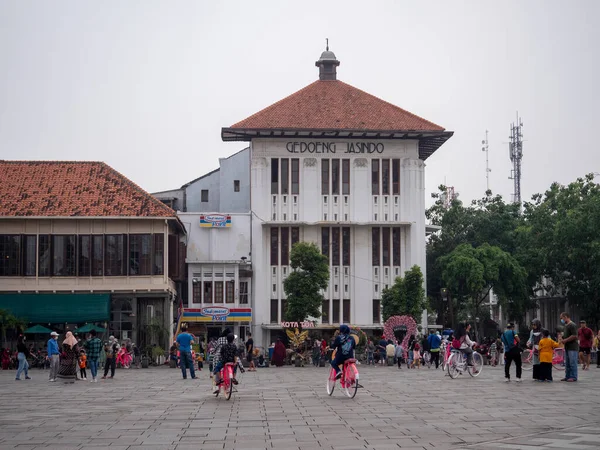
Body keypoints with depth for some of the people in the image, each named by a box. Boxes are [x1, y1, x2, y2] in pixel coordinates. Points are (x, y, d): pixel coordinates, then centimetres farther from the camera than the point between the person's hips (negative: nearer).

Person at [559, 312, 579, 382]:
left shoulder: (572, 325, -13)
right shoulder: (566, 325, 18)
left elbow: (574, 336, -21)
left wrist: (565, 340, -15)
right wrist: (563, 338, 10)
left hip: (572, 347, -10)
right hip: (567, 347, 10)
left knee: (572, 363, -6)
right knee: (567, 363, 12)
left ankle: (573, 377, -3)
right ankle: (567, 376, 17)